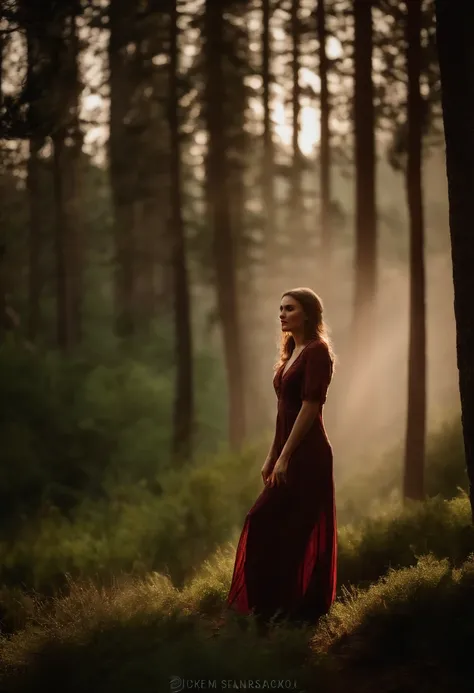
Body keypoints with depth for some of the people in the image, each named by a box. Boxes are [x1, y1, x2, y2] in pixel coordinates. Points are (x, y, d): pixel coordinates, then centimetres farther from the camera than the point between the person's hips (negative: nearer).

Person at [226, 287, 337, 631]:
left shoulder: (317, 352, -11)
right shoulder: (292, 353, 16)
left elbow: (309, 407, -18)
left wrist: (284, 456, -20)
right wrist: (272, 456, 16)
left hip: (306, 455, -9)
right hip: (290, 453, 9)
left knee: (265, 524, -10)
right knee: (293, 531, 9)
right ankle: (296, 609, 13)